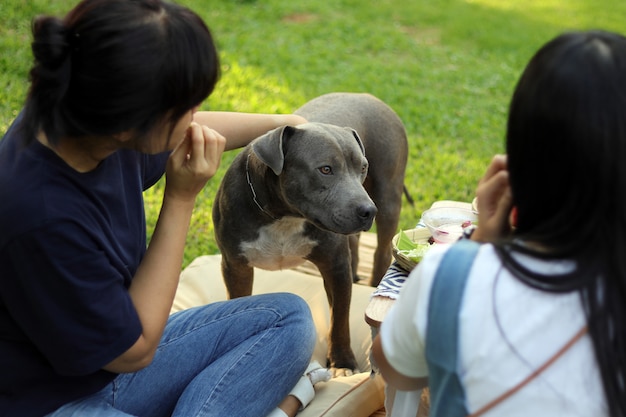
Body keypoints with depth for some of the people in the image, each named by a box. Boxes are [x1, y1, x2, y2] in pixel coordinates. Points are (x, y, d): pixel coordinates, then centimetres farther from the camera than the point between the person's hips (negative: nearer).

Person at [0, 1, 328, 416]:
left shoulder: (96, 125, -13)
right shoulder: (43, 215, -34)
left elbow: (187, 130, 13)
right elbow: (134, 349, -19)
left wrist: (282, 122, 21)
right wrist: (181, 198, -21)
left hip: (113, 356, 8)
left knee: (289, 317, 6)